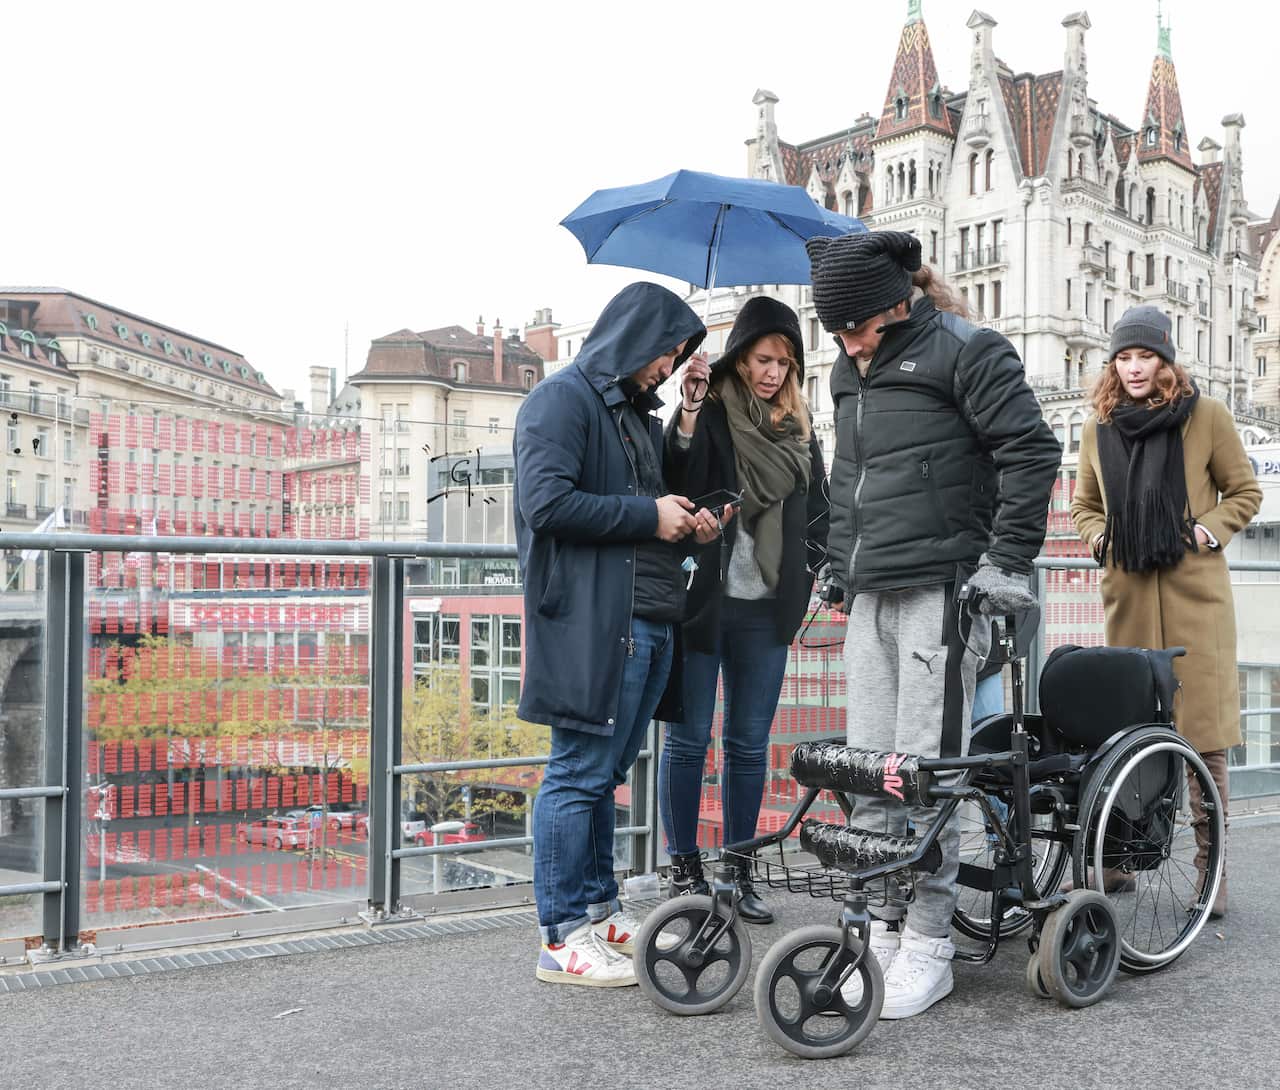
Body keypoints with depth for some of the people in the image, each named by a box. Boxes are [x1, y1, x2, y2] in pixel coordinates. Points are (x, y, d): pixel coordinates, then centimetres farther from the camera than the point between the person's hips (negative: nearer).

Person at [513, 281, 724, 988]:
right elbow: (548, 502, -18)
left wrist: (685, 525, 11)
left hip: (647, 623, 9)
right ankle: (563, 938, 4)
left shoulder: (638, 415, 25)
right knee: (580, 774, -4)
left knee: (604, 773, 16)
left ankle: (599, 910, 26)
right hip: (592, 620, -9)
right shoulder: (563, 399, -5)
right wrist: (648, 516, -12)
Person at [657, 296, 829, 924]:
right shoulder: (709, 415, -2)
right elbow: (676, 484, -19)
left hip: (767, 610, 4)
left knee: (750, 744, 9)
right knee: (689, 739, 2)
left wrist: (802, 571, 8)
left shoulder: (799, 429, 12)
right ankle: (685, 870, 13)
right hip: (702, 601, -4)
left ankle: (739, 871, 18)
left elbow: (818, 512, 20)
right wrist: (688, 413, -28)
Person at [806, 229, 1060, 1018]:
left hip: (942, 591, -7)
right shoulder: (851, 371, 18)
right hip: (871, 598, 7)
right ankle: (885, 936, 17)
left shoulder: (965, 352, -4)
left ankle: (929, 948, 5)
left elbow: (1032, 451, -9)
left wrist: (1006, 561, -11)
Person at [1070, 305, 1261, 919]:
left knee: (1204, 730, -5)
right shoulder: (1099, 428, 12)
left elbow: (1245, 493, 10)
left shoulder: (1205, 416, 3)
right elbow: (1085, 505, 24)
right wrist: (1099, 538, 5)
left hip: (1194, 591, -3)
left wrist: (1209, 529, -6)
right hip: (1128, 593, 3)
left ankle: (1211, 868, 4)